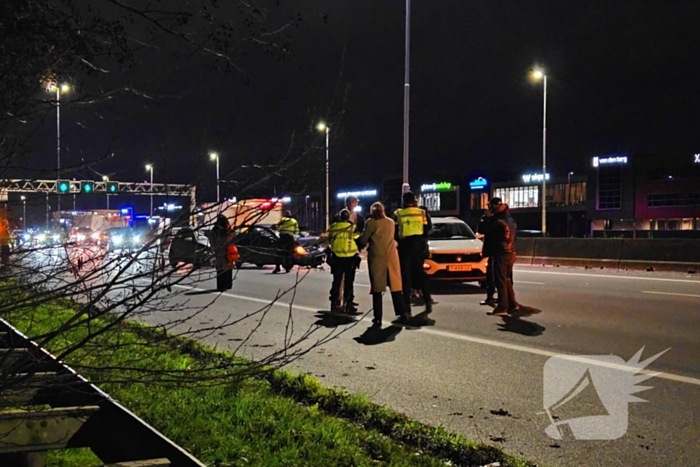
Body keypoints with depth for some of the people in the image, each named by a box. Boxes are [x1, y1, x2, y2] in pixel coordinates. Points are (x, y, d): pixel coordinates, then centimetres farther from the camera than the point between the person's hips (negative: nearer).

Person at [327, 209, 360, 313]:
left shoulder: (333, 227, -2)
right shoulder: (353, 228, -10)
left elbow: (329, 240, 9)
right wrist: (357, 251, 16)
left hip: (337, 257, 2)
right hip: (350, 258, -2)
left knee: (337, 281, 11)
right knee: (348, 281, 6)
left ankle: (334, 303, 11)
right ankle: (348, 304, 6)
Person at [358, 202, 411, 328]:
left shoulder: (371, 222, -5)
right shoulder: (391, 222, 11)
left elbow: (363, 240, -3)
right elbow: (390, 238, 14)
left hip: (376, 257, -4)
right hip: (391, 256, 4)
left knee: (377, 289, -1)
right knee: (395, 286, 10)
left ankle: (378, 319, -4)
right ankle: (403, 314, 8)